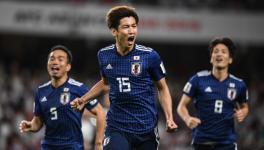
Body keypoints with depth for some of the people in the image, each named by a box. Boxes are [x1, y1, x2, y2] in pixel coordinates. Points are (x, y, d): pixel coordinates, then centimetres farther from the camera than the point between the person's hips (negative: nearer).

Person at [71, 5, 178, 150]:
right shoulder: (104, 55, 1)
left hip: (146, 128, -1)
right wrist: (83, 99, 12)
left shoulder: (149, 55, -8)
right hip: (117, 127, 1)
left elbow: (162, 88, 3)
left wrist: (169, 118, -8)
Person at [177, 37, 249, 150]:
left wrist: (242, 113, -3)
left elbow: (244, 107, 21)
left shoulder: (238, 85, 3)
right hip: (202, 141, 0)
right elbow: (182, 106, 1)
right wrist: (187, 119, -19)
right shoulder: (198, 80, -3)